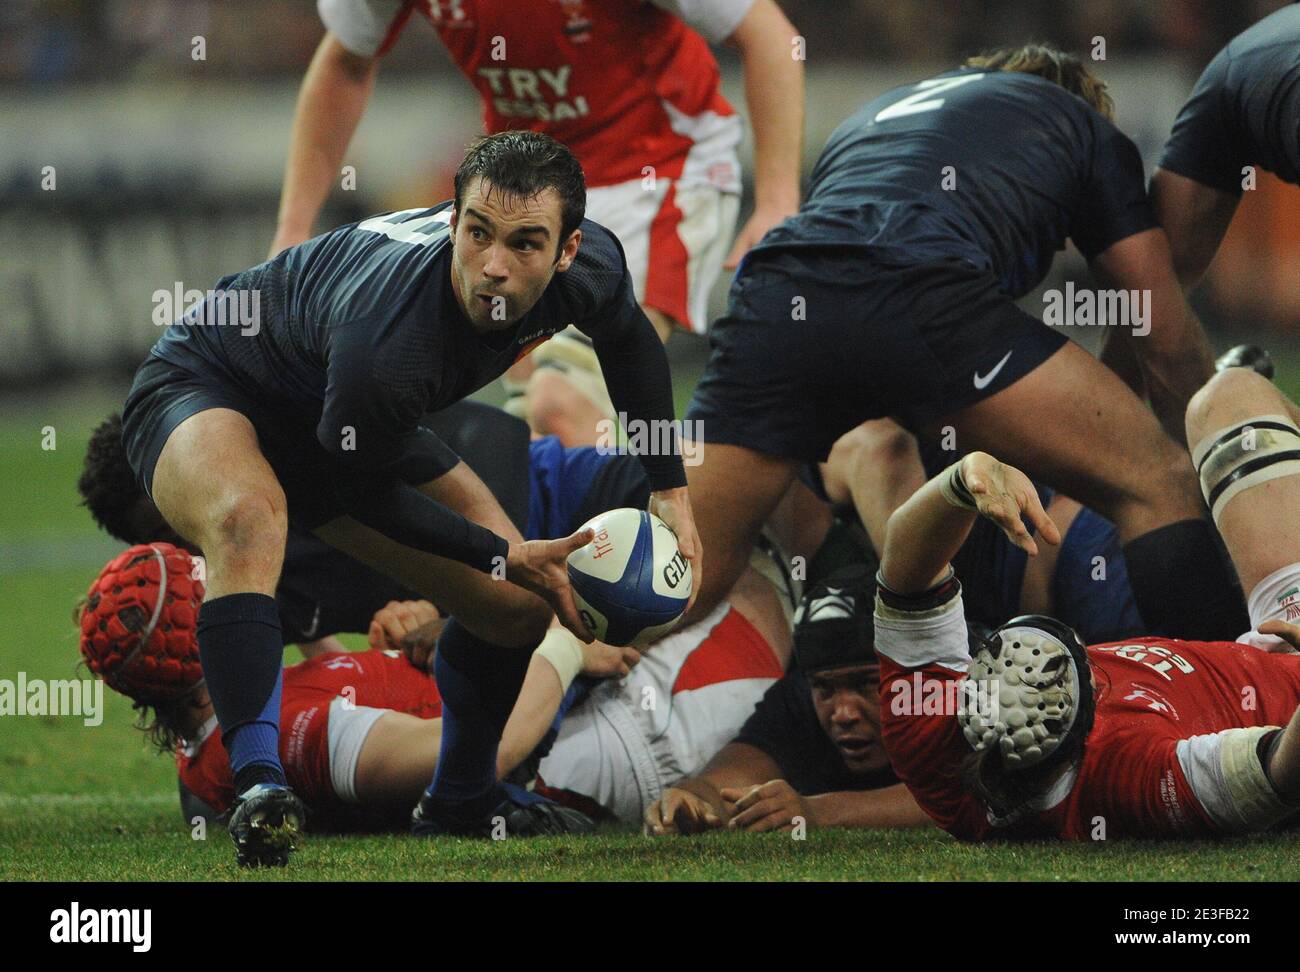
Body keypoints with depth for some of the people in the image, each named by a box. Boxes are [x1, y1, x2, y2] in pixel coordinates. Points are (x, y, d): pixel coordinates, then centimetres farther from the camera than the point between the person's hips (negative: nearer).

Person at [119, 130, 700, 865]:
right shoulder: (384, 340, -43)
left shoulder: (589, 266, -23)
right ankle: (259, 788, -46)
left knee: (517, 604, 6)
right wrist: (505, 555, -18)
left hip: (339, 414, 8)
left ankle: (459, 804, 31)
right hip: (206, 389, -8)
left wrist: (670, 488, 6)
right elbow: (361, 489, -23)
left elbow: (630, 339, 5)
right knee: (248, 517, -42)